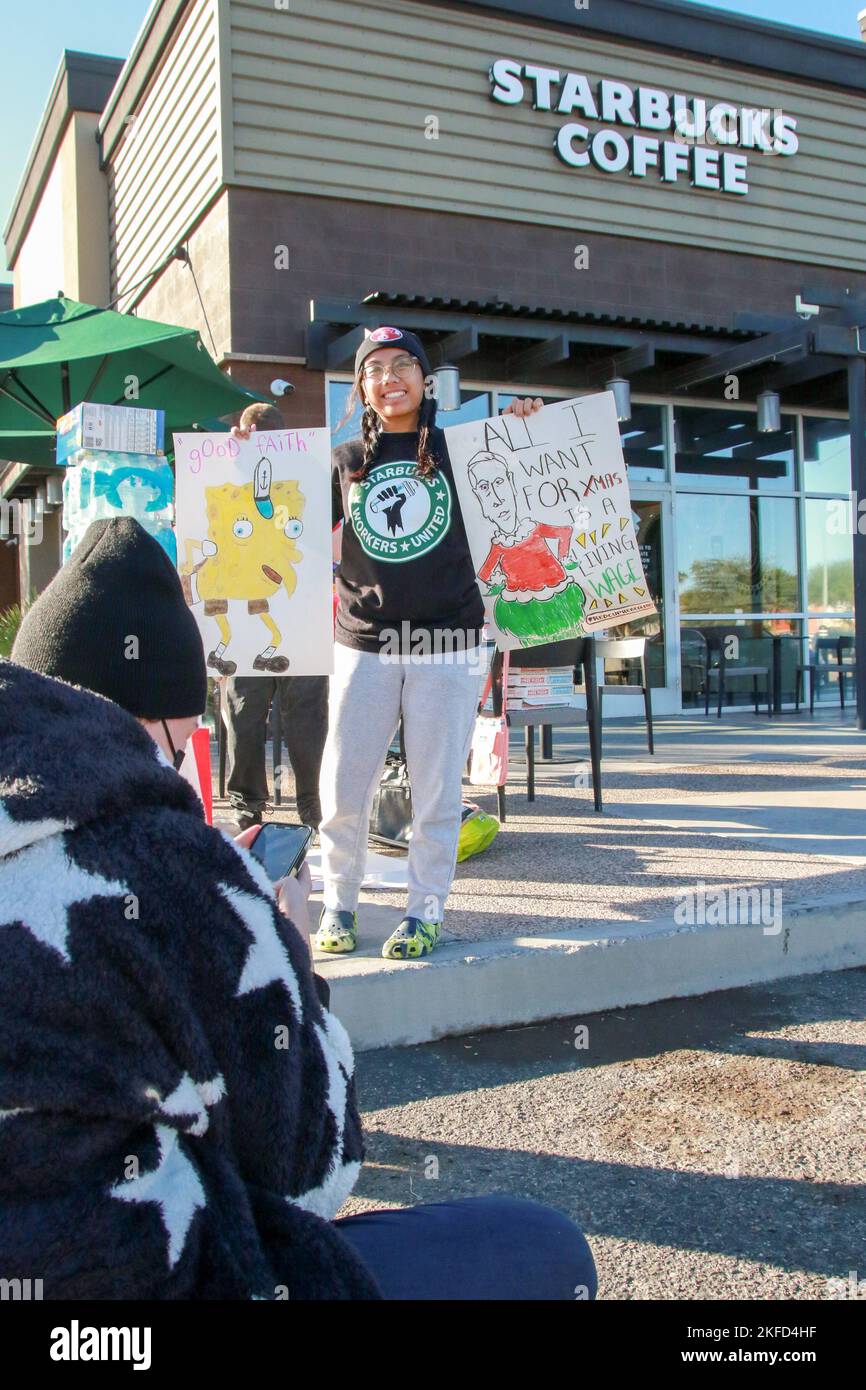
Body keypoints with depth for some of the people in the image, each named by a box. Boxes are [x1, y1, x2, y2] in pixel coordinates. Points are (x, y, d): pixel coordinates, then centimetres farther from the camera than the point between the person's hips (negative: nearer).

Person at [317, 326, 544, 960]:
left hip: (447, 647, -1)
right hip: (364, 647, 2)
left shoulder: (459, 449, 7)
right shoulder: (346, 462, 11)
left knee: (436, 789, 4)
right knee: (343, 788, 3)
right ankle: (339, 904, 21)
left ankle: (427, 910, 18)